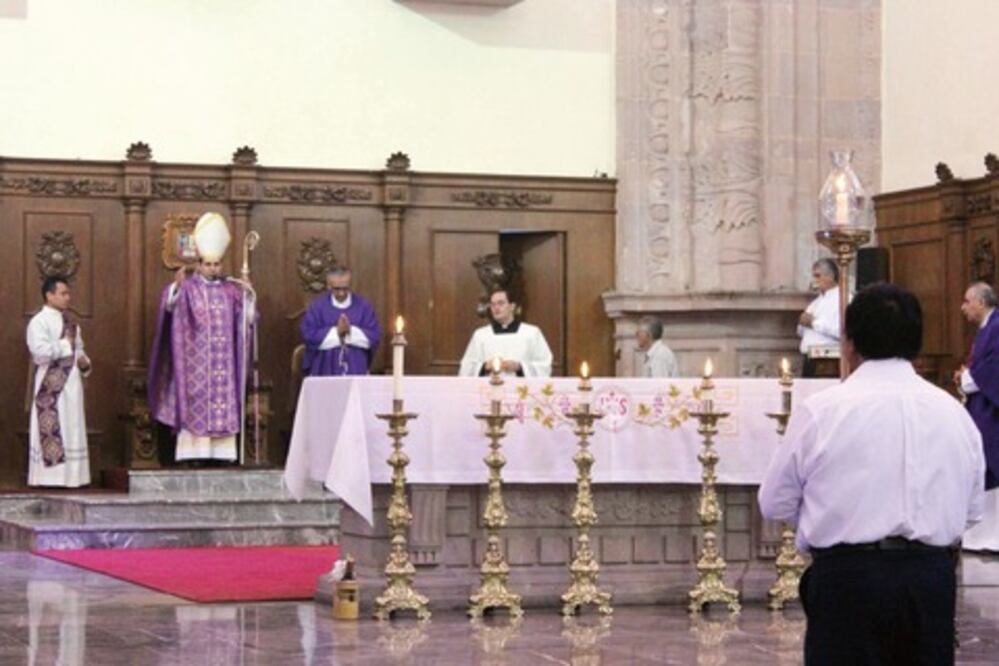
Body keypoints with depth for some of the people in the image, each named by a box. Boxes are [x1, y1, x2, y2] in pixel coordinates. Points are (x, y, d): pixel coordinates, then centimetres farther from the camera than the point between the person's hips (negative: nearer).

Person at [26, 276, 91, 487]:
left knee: (72, 430, 6)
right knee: (51, 431, -7)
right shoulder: (39, 322, -7)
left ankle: (71, 476, 9)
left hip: (72, 384, 8)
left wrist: (84, 362, 3)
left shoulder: (70, 323, 17)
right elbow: (40, 351, -22)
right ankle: (51, 476, -4)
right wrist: (65, 345, -10)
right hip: (51, 385, -8)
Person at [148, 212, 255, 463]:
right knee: (196, 403, -7)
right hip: (196, 359, -3)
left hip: (223, 359, 3)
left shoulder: (232, 289, 10)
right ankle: (193, 451, -7)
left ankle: (221, 451, 1)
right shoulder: (188, 287, -1)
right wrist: (176, 286, -37)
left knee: (224, 400, 0)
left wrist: (248, 295, -8)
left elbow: (248, 319, 8)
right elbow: (169, 305, -18)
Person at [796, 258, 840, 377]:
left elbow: (841, 330, -21)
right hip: (809, 359, 8)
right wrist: (803, 322, 4)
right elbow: (801, 332, 27)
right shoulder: (817, 301, 23)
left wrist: (814, 322, -12)